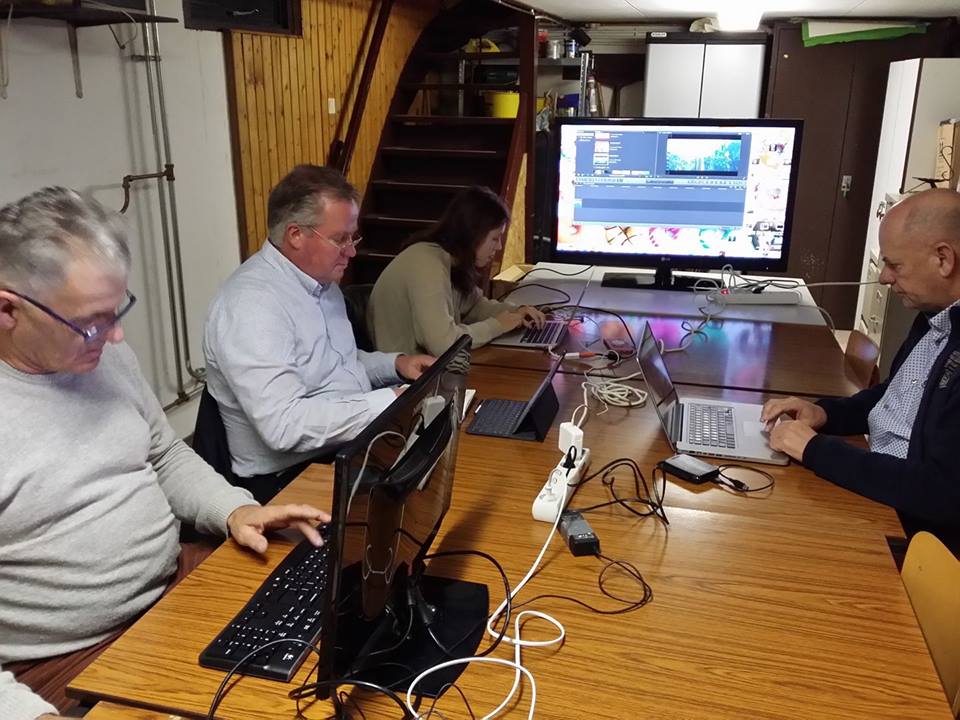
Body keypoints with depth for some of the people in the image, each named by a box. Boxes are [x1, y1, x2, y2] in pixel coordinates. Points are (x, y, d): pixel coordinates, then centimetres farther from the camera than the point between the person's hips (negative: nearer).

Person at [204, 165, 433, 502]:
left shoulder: (320, 281, 9)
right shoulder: (251, 304, -21)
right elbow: (283, 425, -29)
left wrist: (395, 364, 5)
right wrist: (388, 401, -26)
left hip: (350, 446, 9)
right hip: (291, 477, -9)